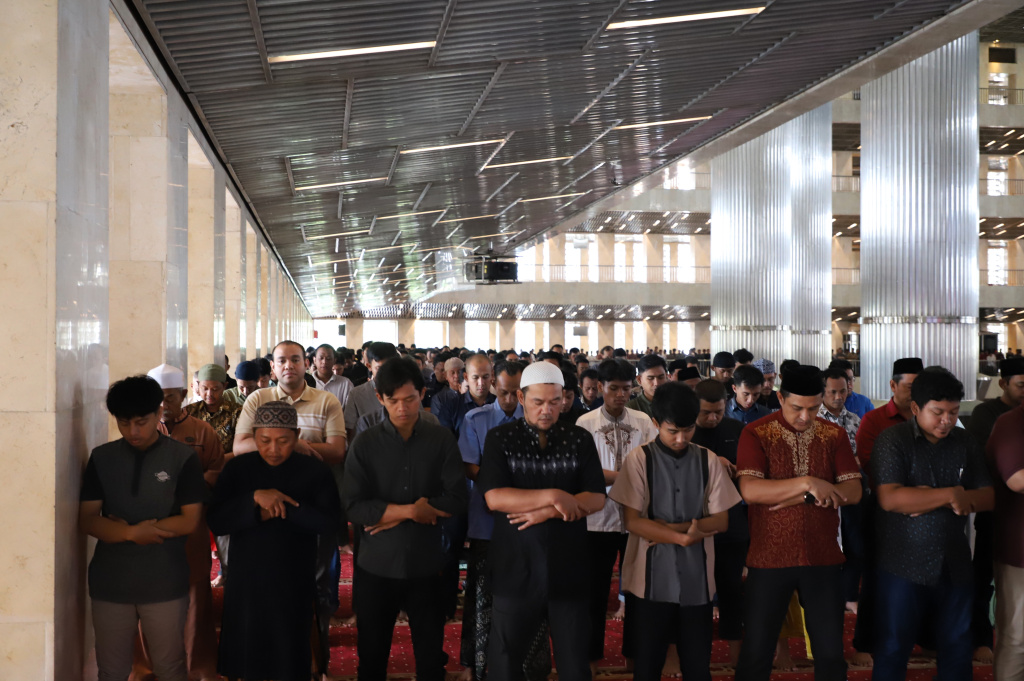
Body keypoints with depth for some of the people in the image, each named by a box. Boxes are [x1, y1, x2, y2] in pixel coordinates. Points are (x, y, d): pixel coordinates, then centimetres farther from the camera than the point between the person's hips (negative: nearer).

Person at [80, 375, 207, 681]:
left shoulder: (183, 458, -5)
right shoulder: (101, 458, 3)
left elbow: (189, 521, -9)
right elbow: (87, 519, -2)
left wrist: (124, 528, -11)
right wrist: (133, 533, -19)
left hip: (165, 584, -2)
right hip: (110, 583, 2)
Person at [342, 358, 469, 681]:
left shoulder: (443, 440, -3)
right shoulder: (365, 443, -4)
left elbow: (457, 499, -11)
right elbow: (354, 506, -11)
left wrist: (393, 514, -13)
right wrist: (412, 511, -16)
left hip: (426, 566, 0)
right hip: (376, 567, 0)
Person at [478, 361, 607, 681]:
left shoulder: (580, 439, 4)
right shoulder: (500, 438, 0)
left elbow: (596, 498, -4)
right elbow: (494, 497, -12)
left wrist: (546, 513, -15)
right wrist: (553, 496, -18)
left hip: (568, 568, 1)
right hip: (516, 569, -1)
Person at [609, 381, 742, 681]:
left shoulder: (709, 461, 3)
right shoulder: (639, 459, -5)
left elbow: (720, 520, 0)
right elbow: (633, 522, -9)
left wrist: (669, 527, -12)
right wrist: (683, 537, -20)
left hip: (696, 580, 2)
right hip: (650, 580, -2)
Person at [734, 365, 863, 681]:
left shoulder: (834, 435, 4)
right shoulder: (756, 434, -5)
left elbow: (853, 491, -3)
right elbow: (750, 490, -18)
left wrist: (802, 498, -15)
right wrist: (807, 483, -23)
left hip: (823, 558, 3)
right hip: (770, 558, -2)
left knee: (830, 652, 10)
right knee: (756, 651, 7)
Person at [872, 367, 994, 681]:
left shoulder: (966, 443, 7)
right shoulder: (893, 441, -8)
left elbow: (988, 497, 2)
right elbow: (889, 498, -21)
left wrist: (928, 499, -14)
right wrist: (950, 495, -17)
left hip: (955, 565, 4)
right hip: (904, 566, -4)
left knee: (958, 649, 14)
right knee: (892, 650, 5)